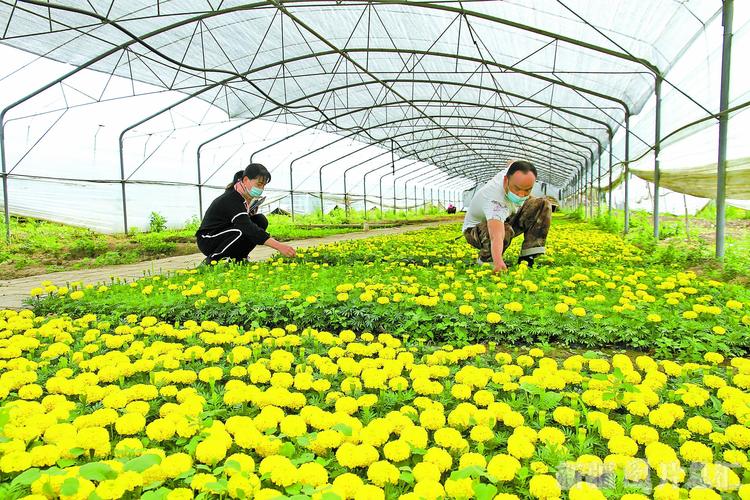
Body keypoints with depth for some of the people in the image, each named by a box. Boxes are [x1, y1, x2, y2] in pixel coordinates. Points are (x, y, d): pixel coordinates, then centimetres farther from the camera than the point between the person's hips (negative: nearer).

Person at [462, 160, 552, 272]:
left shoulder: (515, 172, -22)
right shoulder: (495, 199, -44)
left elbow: (512, 162, 6)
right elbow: (496, 236, -60)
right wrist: (498, 262, -77)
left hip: (504, 219, 8)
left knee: (543, 205, -11)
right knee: (506, 230, -42)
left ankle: (527, 258, -10)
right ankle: (485, 260, -10)